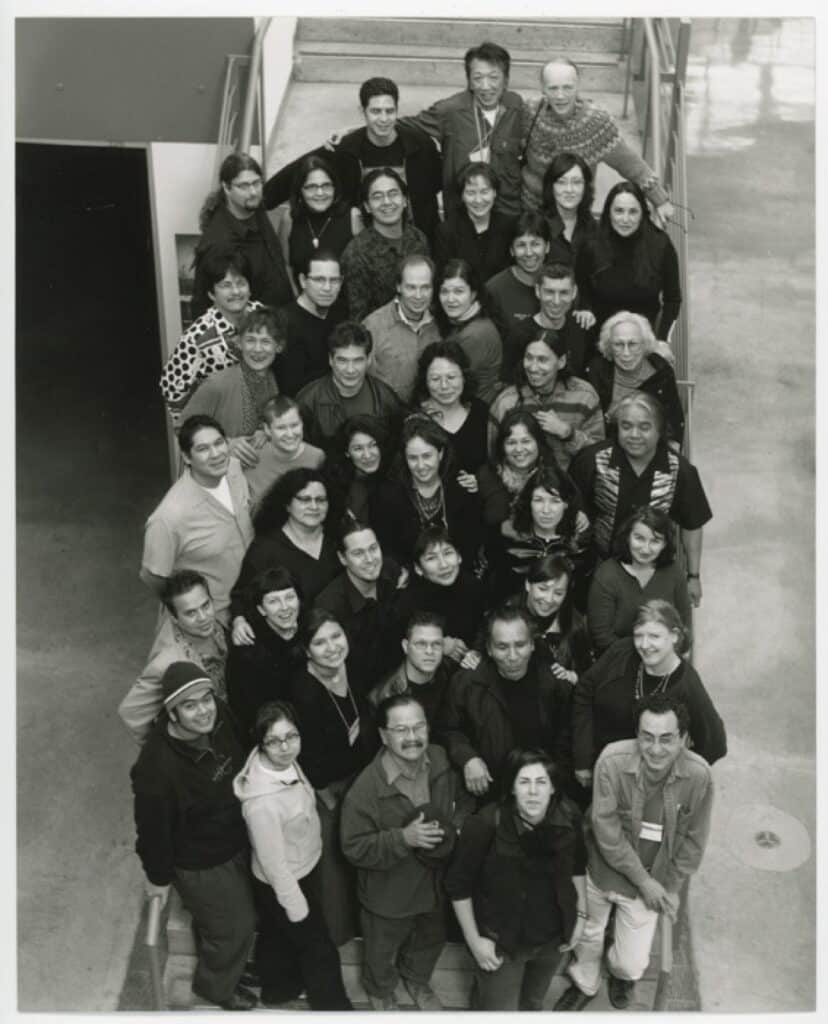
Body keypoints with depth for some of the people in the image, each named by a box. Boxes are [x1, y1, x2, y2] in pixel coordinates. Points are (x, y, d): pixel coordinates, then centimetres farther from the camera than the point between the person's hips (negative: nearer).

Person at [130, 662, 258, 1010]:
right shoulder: (157, 766, -40)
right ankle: (217, 985, 49)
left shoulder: (220, 717, -19)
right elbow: (153, 827, -23)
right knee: (234, 926, 16)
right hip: (201, 864, -6)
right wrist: (158, 877, -8)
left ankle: (227, 965, 64)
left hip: (236, 843, 6)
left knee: (239, 916, 31)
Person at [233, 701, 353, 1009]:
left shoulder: (286, 763, -17)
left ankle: (280, 986, 57)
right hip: (284, 884, -7)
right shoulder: (262, 802, -41)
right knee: (319, 949, 16)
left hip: (304, 869, 7)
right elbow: (274, 865, -28)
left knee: (278, 935, 31)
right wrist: (298, 909, -16)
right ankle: (333, 1006, 41)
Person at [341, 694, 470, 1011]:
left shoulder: (442, 761, -16)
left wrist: (455, 827, -17)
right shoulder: (366, 788, -33)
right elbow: (354, 848, -26)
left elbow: (464, 801, 3)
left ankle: (416, 980, 63)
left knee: (431, 941, 31)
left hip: (436, 880, 5)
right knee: (382, 952, 24)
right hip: (388, 892, -4)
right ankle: (380, 991, 57)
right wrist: (403, 838, -37)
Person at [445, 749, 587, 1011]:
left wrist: (580, 914, 8)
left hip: (553, 935, 4)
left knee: (534, 1001, 28)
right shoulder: (486, 824, -29)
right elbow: (458, 885, -17)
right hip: (501, 939, -4)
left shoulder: (569, 817, -16)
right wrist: (474, 940, -15)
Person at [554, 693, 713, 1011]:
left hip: (653, 880, 0)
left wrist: (671, 888, -3)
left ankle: (622, 973, 43)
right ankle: (585, 984, 56)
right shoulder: (612, 760, -29)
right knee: (588, 935, 22)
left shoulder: (698, 775, -24)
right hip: (602, 868, 0)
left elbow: (693, 840, -8)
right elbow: (606, 830, -21)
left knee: (632, 963, 4)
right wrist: (643, 880, -16)